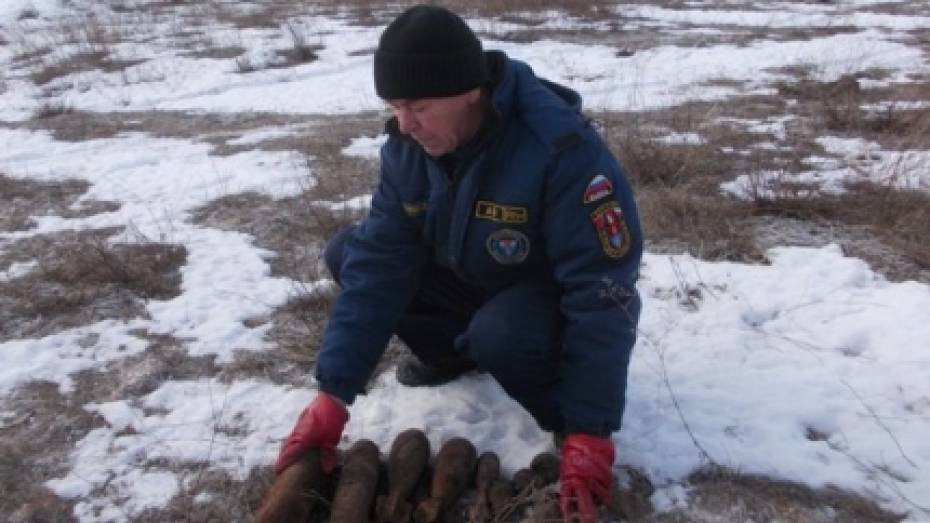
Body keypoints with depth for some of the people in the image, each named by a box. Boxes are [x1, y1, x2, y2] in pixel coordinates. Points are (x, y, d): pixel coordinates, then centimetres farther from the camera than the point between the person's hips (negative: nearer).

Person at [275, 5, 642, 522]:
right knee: (349, 254, -7)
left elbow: (601, 294, -34)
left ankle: (565, 415, -6)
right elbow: (377, 263, -16)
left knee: (499, 336, -38)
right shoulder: (408, 144, -16)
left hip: (560, 296, -6)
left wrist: (589, 433, -35)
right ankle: (453, 352, 12)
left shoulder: (563, 149, -34)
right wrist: (333, 394, -22)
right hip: (473, 278, 6)